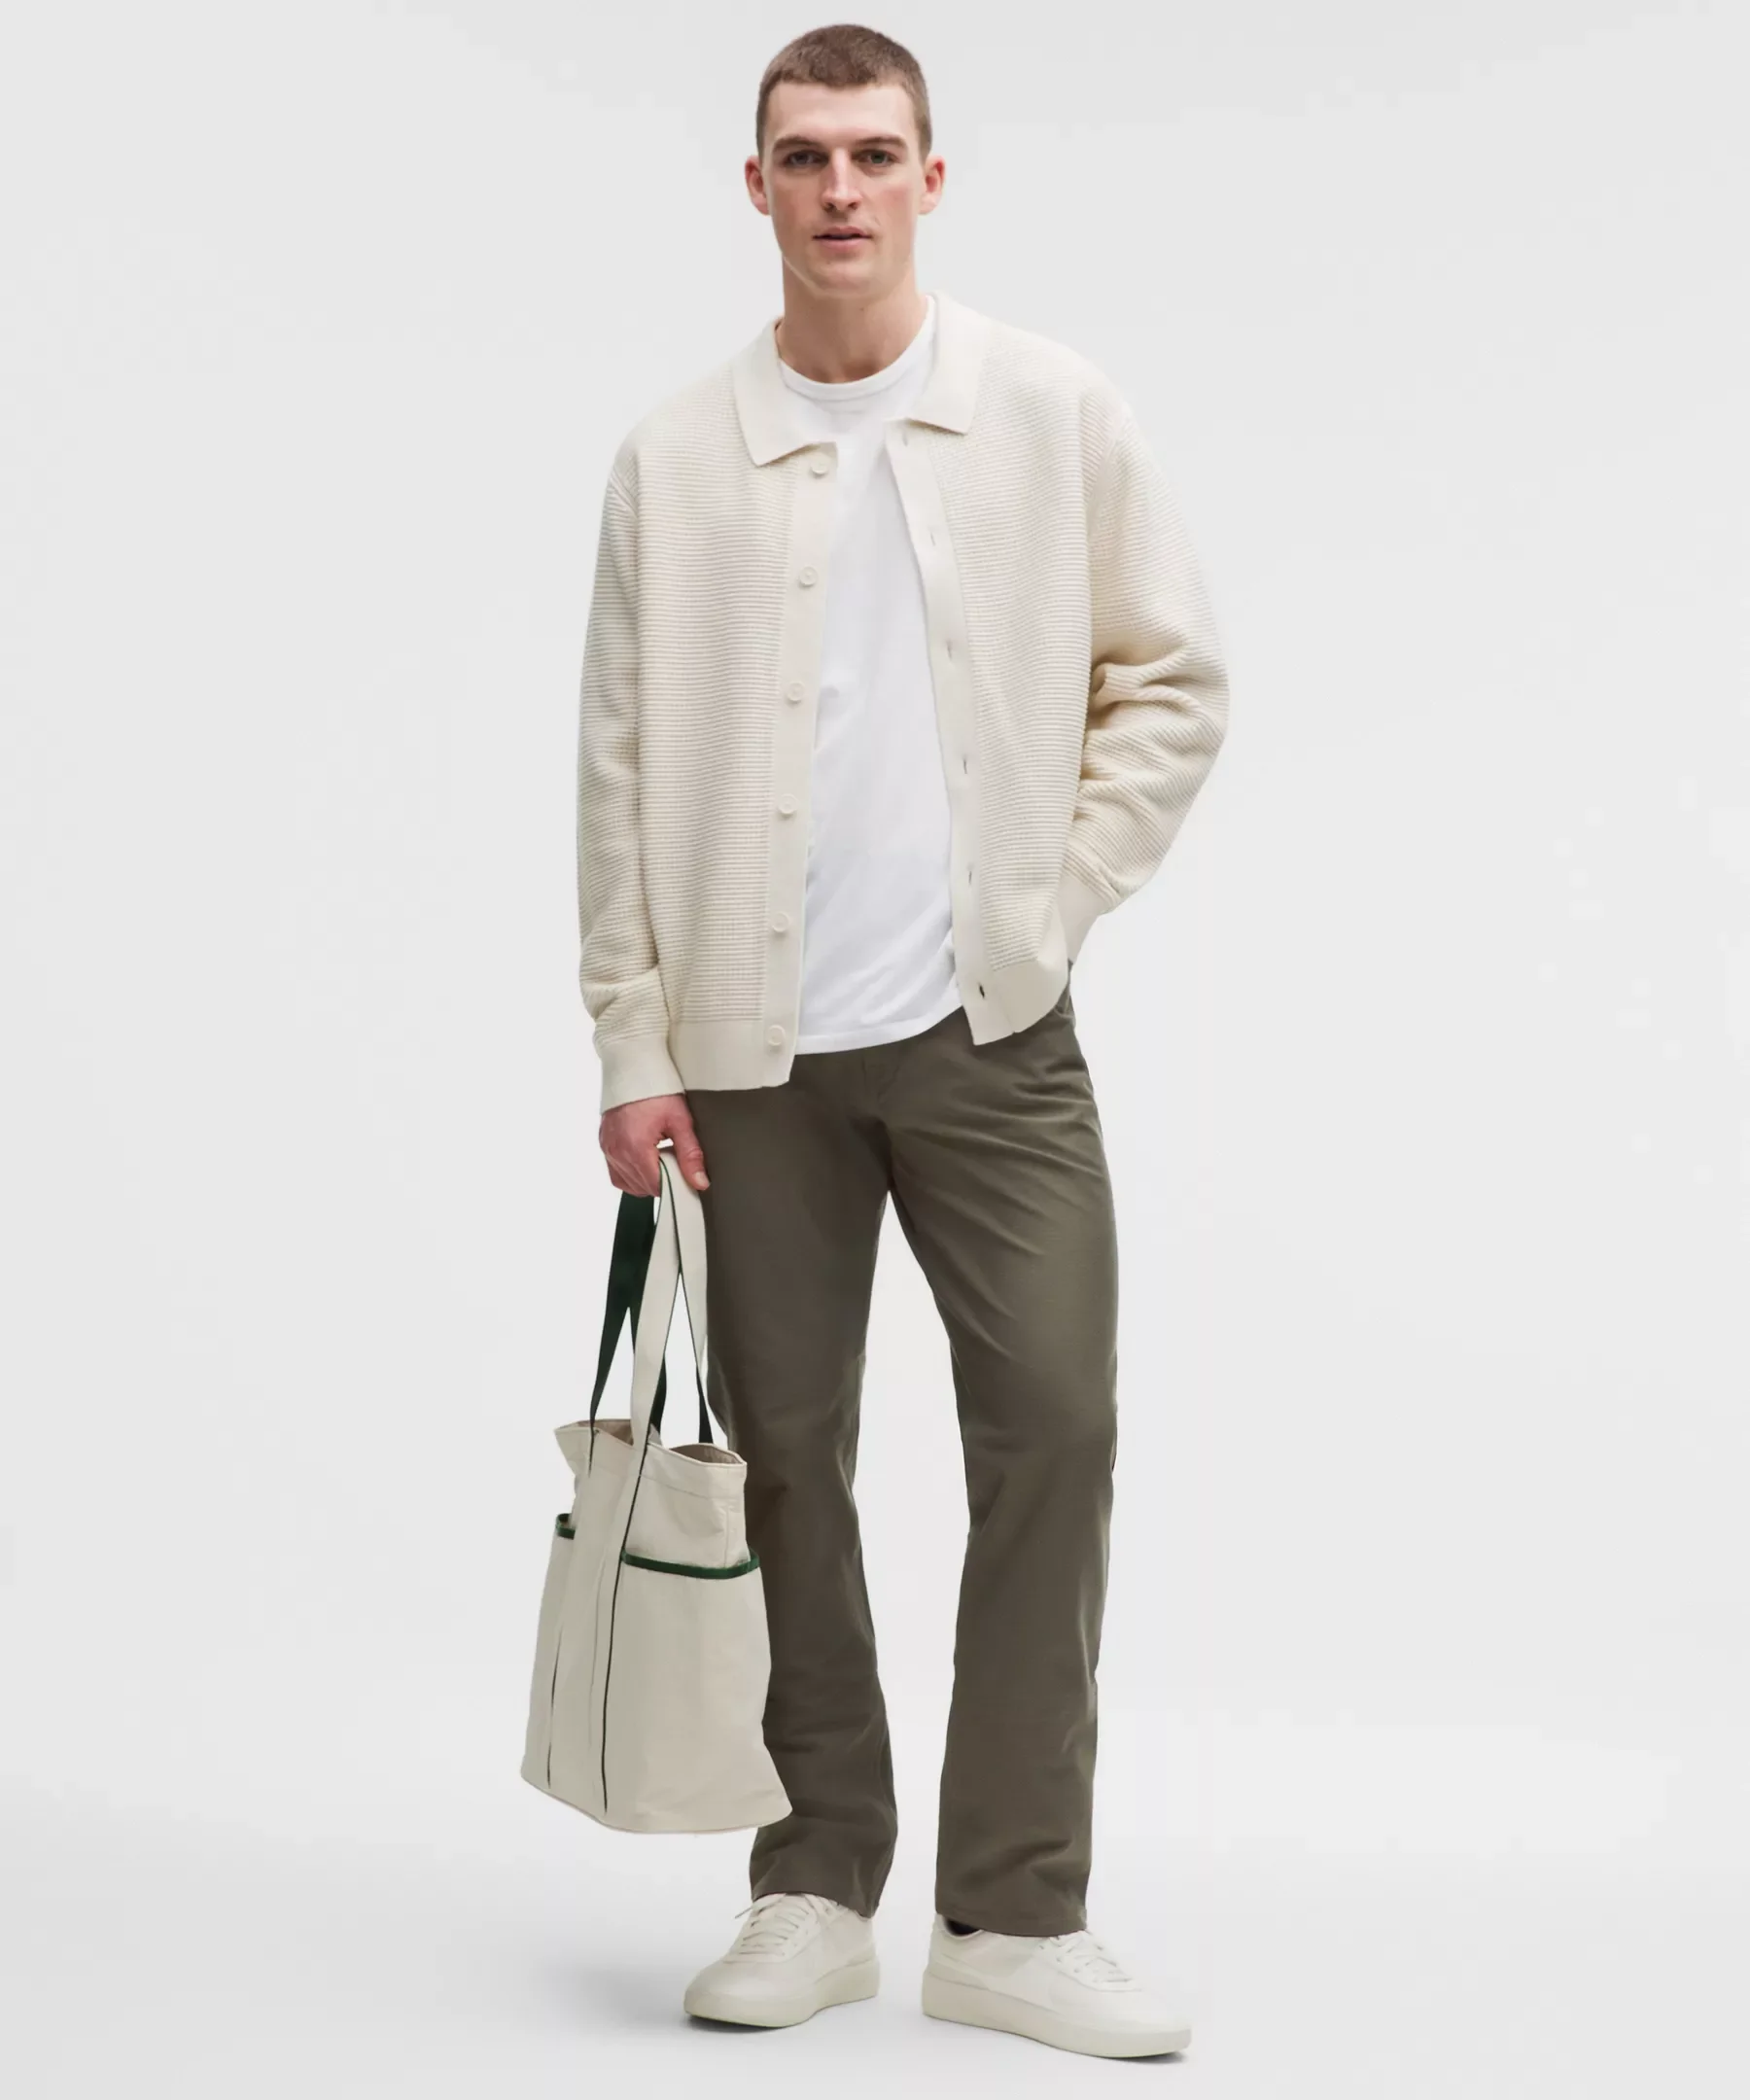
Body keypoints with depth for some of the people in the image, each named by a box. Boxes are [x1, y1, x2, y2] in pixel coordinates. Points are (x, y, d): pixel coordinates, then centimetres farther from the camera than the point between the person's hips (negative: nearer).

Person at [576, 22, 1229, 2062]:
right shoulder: (677, 456, 3)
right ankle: (817, 1886, 20)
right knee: (784, 1452, 7)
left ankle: (1014, 1914, 6)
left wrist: (1061, 886, -2)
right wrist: (631, 1046, -2)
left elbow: (1176, 676, 8)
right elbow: (620, 767, 2)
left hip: (989, 1029, 0)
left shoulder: (1053, 412, 3)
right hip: (756, 1046, 1)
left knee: (1054, 1429, -5)